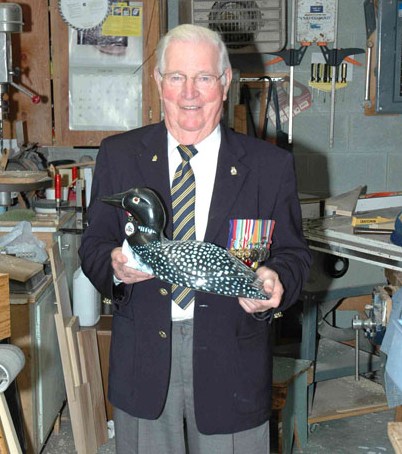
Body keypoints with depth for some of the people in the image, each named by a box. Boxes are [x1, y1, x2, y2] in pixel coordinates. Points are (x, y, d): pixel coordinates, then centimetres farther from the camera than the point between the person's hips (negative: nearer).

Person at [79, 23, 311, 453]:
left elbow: (292, 252, 3)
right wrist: (115, 266, -19)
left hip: (231, 358, 0)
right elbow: (94, 245, 4)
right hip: (143, 359, 1)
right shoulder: (118, 155, 2)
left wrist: (275, 279, -20)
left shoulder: (271, 165, -2)